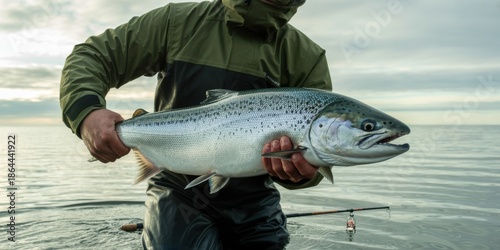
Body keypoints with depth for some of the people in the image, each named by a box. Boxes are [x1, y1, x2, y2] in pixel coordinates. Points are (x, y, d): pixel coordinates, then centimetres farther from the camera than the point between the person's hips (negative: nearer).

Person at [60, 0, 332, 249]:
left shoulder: (307, 57, -5)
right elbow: (90, 55, -2)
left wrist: (301, 170, -32)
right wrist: (86, 110, -22)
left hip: (254, 205, 2)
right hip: (179, 193, -1)